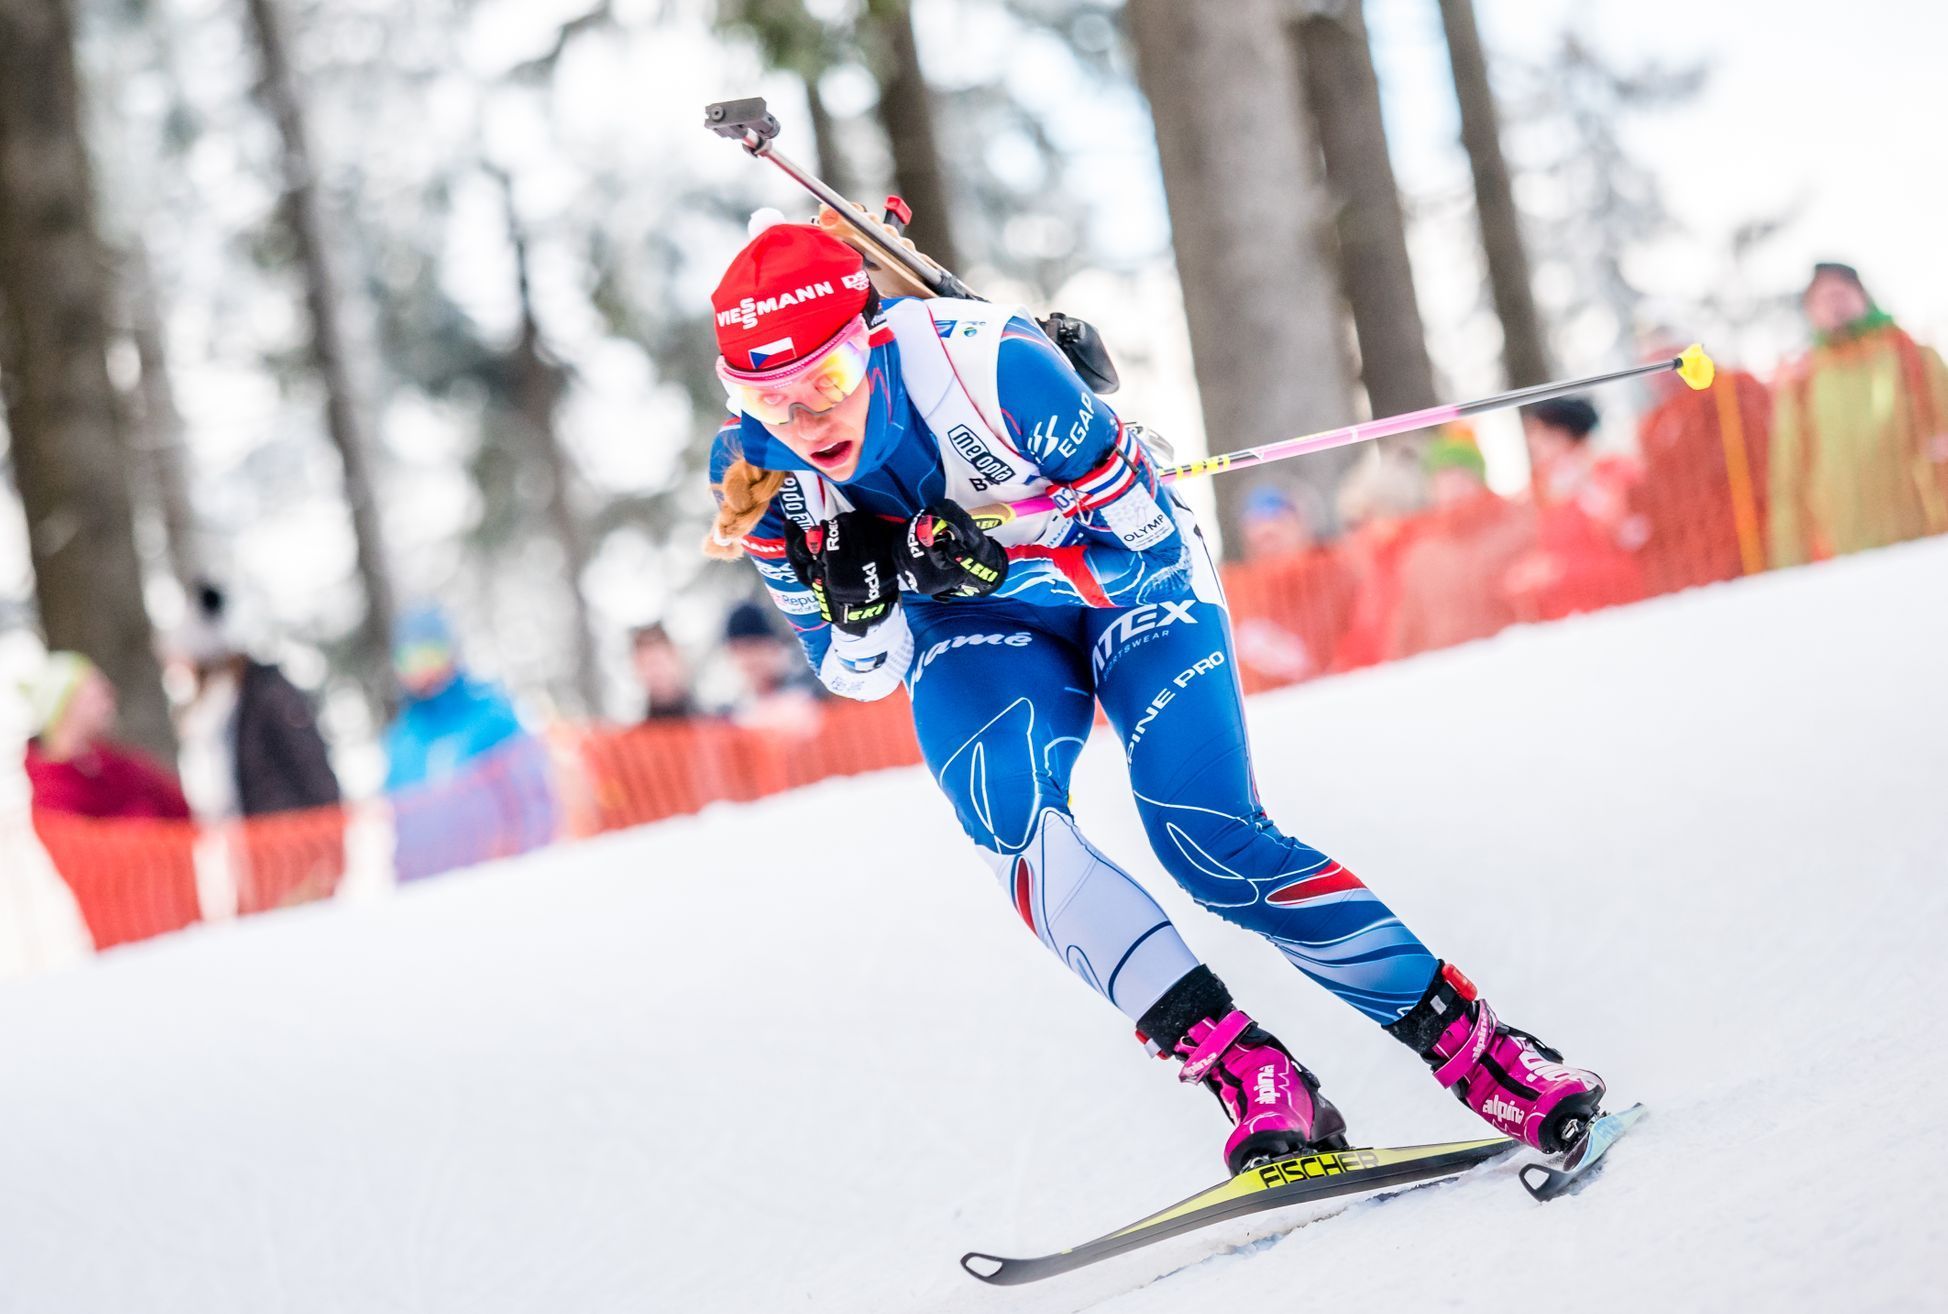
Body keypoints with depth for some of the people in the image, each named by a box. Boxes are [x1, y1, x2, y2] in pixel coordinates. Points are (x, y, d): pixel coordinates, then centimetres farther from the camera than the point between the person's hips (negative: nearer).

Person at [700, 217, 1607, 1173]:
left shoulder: (990, 366, -34)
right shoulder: (757, 476, -21)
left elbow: (1144, 530, -22)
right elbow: (861, 672, -8)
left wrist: (994, 561, -38)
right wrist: (856, 598, -31)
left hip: (1125, 569, -3)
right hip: (976, 624, 3)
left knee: (1214, 847, -18)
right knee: (1006, 812, -28)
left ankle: (1472, 1042, -3)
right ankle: (1243, 1072, -26)